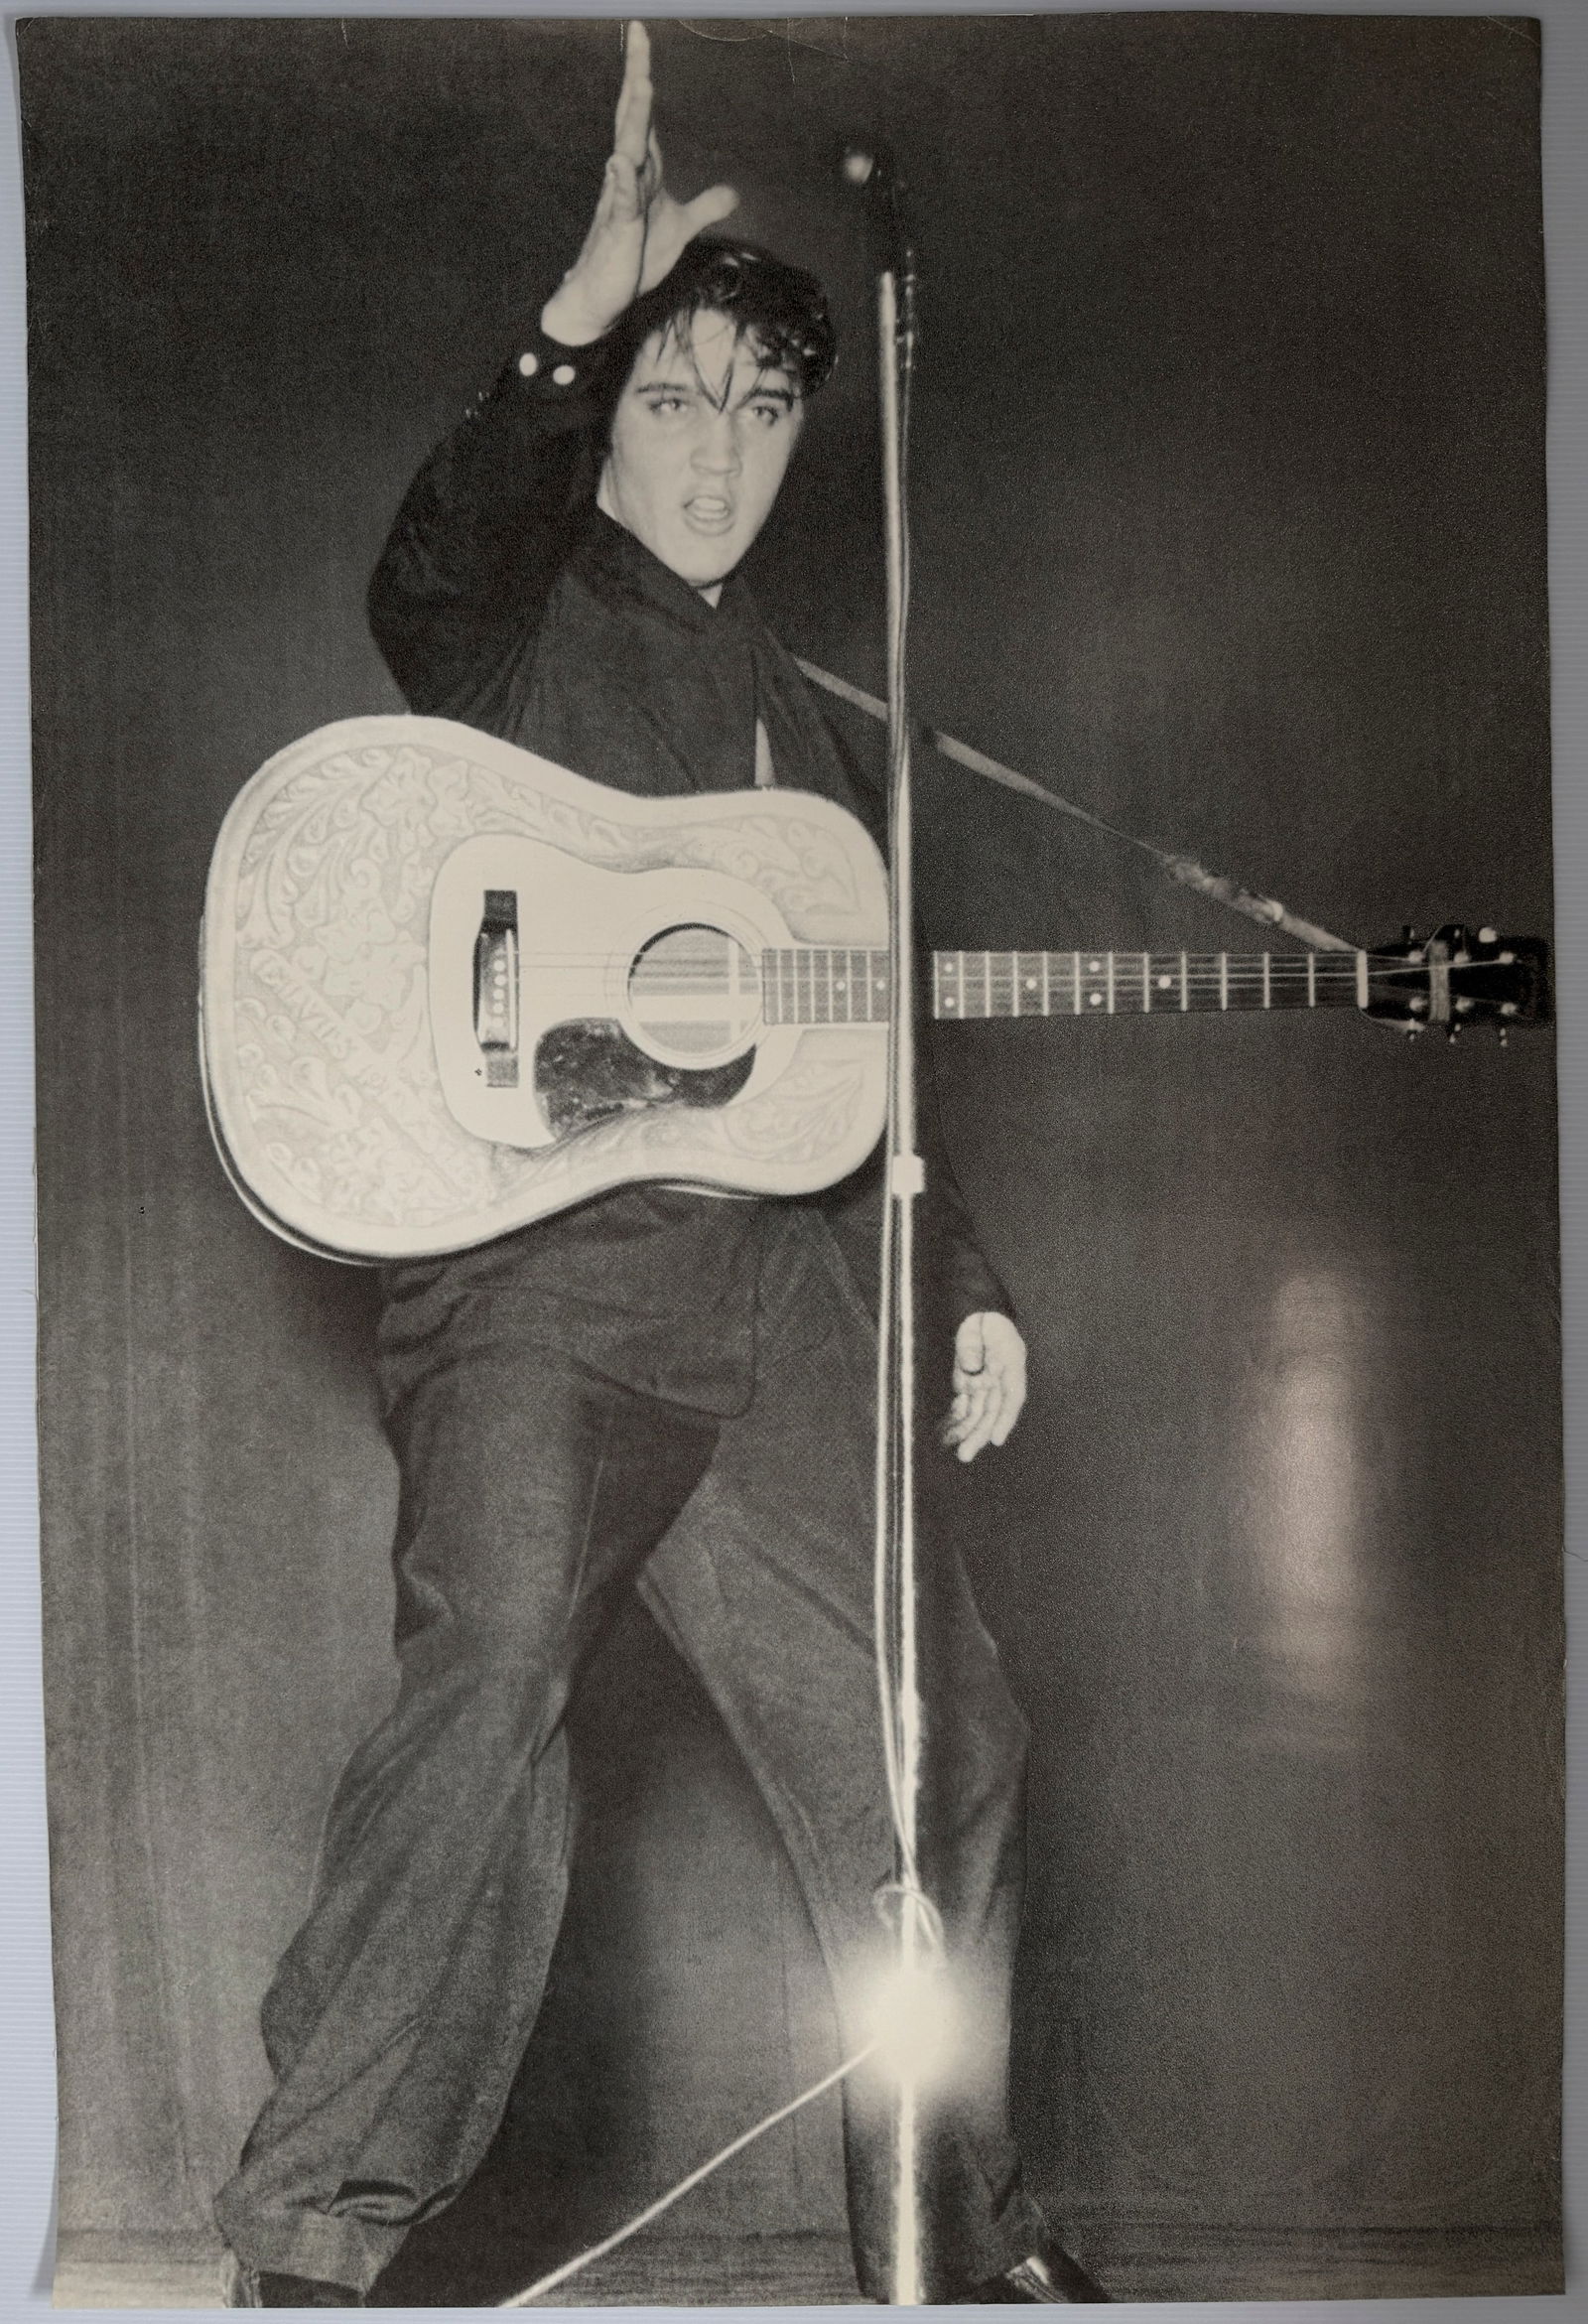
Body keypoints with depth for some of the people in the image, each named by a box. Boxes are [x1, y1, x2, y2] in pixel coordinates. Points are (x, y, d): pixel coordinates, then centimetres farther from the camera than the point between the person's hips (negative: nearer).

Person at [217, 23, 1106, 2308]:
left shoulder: (804, 725, 25)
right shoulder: (527, 609, 8)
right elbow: (429, 573, -20)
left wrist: (967, 1293, 17)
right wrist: (577, 325, -31)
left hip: (773, 1274, 6)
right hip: (532, 1255, -6)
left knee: (936, 1742, 7)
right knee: (495, 1675, -26)